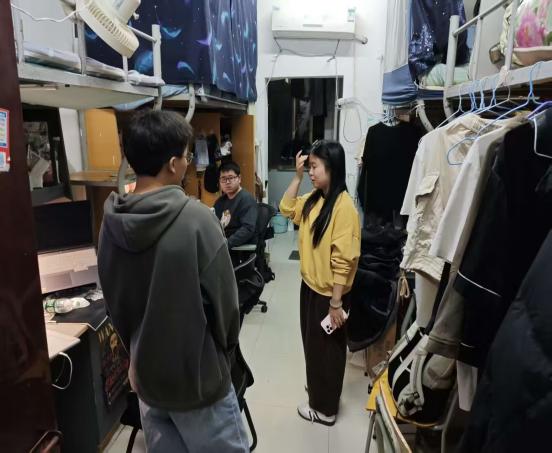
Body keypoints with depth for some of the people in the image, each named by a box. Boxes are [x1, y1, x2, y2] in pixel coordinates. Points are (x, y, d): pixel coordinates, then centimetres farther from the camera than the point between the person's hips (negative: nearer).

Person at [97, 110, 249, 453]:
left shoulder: (112, 222, -7)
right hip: (197, 376, -5)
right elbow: (225, 302, -16)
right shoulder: (196, 219, -24)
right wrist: (224, 350, 4)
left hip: (145, 373, 6)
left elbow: (114, 301, 3)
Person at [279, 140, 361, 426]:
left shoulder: (343, 206, -23)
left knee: (327, 348, 11)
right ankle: (317, 387, 47)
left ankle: (325, 409, 32)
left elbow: (343, 260, -23)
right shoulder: (314, 199, 2)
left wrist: (336, 302, -20)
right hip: (309, 285, 8)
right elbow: (287, 209, 14)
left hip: (328, 293, -8)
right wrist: (297, 176, 3)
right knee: (312, 343, 24)